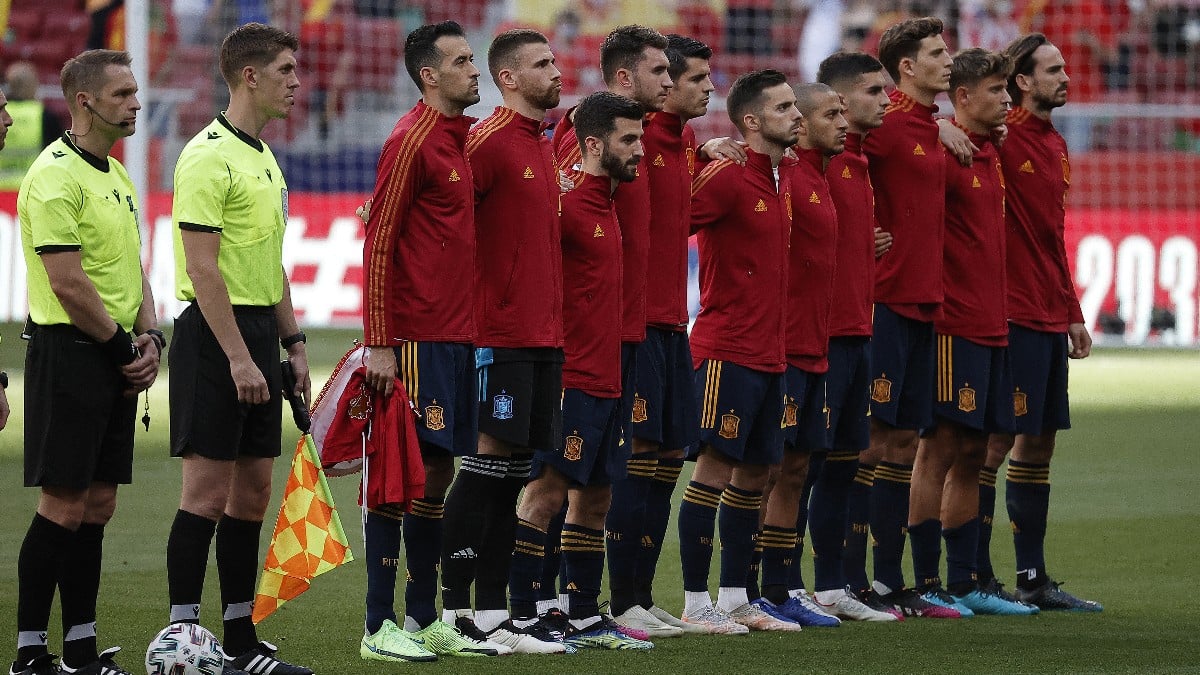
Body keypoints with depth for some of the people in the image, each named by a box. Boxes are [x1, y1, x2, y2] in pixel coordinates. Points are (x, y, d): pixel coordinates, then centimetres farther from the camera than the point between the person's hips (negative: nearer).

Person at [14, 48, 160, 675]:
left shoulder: (116, 175, 16)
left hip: (117, 360, 9)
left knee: (96, 505, 10)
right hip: (70, 355, -9)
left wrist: (149, 338, 5)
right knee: (62, 506, -7)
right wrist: (124, 347, -11)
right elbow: (68, 282, -18)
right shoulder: (55, 175, -13)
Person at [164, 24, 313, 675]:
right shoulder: (209, 156, -13)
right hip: (215, 334, -9)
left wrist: (291, 340, 18)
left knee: (251, 492, 9)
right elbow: (202, 267, -18)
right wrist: (237, 356, -22)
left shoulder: (264, 157, 16)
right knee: (208, 492, -8)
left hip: (258, 334, 9)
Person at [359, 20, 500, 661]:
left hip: (457, 336, 8)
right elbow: (378, 243, -13)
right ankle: (379, 627, -4)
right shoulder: (412, 141, -11)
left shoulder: (462, 139, 15)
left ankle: (423, 619, 17)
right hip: (417, 338, -8)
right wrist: (380, 343, -17)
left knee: (438, 470, 11)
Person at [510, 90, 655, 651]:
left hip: (607, 379, 9)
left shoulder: (611, 200, 13)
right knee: (547, 492, -7)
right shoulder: (565, 204, -14)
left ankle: (585, 618, 18)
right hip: (572, 377, -9)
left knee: (594, 498, 12)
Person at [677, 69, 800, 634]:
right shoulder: (726, 178, -12)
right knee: (715, 466, -7)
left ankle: (735, 598, 18)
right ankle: (695, 602, -3)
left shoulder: (782, 180, 15)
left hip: (769, 351, 9)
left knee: (754, 471, 11)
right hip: (727, 349, -9)